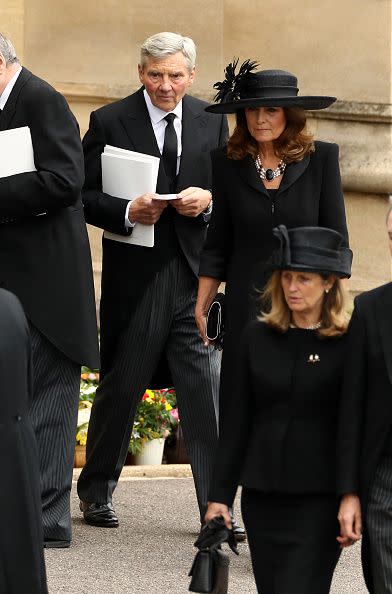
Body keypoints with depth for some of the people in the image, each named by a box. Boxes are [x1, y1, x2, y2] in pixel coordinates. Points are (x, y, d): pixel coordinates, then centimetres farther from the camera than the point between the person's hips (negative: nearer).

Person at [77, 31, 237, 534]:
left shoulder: (212, 123, 9)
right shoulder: (109, 122, 0)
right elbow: (82, 195, -1)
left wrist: (208, 200, -8)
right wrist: (126, 212, -17)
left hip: (195, 272, 2)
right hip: (135, 275, -2)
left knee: (205, 389, -5)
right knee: (121, 386, 8)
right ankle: (96, 492, 26)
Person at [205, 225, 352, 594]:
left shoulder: (348, 345, -4)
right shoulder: (257, 337, 7)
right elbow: (237, 420, 9)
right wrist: (220, 494, 6)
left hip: (318, 498, -4)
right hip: (262, 495, 4)